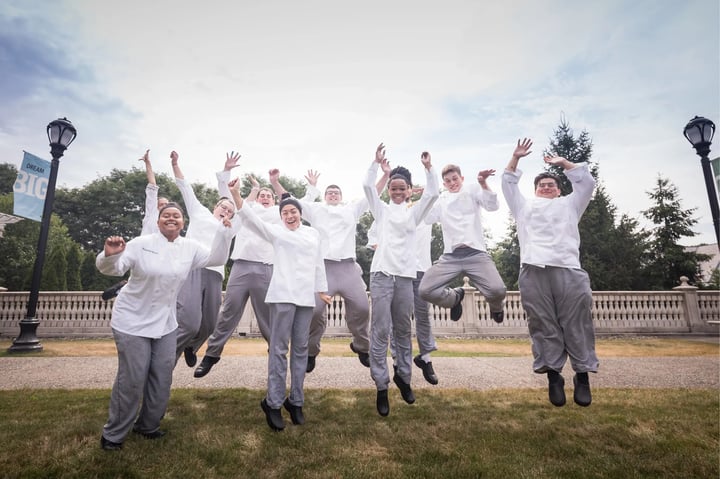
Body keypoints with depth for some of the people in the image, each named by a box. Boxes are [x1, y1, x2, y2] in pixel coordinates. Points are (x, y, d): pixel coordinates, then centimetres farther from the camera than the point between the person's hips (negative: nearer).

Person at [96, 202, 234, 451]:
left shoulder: (190, 247, 0)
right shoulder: (141, 243, -12)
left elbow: (216, 258, 1)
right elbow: (112, 269, -13)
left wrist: (224, 228, -9)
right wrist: (109, 255, -37)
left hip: (165, 323, 5)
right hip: (133, 321, -5)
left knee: (162, 377, 11)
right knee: (132, 379, -1)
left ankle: (148, 425, 32)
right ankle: (113, 434, 20)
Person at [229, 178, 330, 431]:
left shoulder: (313, 234, 14)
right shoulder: (276, 231, 4)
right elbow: (252, 219, -9)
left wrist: (322, 290, 19)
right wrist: (236, 195, -22)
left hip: (306, 296, 4)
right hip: (283, 295, -4)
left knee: (301, 348, 9)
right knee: (279, 348, -2)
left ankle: (295, 400, 21)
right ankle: (273, 402, 10)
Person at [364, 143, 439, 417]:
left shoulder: (414, 212, 15)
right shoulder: (382, 210, 13)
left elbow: (433, 193, 2)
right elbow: (367, 186, 2)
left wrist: (428, 168, -3)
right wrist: (377, 162, -3)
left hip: (405, 275, 2)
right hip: (382, 273, -1)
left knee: (403, 330, 10)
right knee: (380, 331, -5)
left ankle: (403, 377, 26)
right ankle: (381, 386, 3)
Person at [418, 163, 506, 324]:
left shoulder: (472, 190, 13)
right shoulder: (441, 200, 23)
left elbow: (493, 206, -2)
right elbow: (425, 217, 16)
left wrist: (483, 184, -17)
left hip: (475, 253, -3)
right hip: (450, 257, 3)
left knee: (497, 290, -24)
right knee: (425, 290, -14)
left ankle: (495, 307, 15)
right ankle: (455, 297, 17)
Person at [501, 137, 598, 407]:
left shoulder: (569, 205, 32)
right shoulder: (524, 207, 32)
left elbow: (586, 181, 27)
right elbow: (508, 184, 32)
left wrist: (563, 162, 33)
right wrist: (516, 158, 28)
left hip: (568, 270, 0)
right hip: (533, 271, 0)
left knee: (576, 325, -3)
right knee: (543, 327, -4)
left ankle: (582, 376, 6)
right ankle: (554, 377, 2)